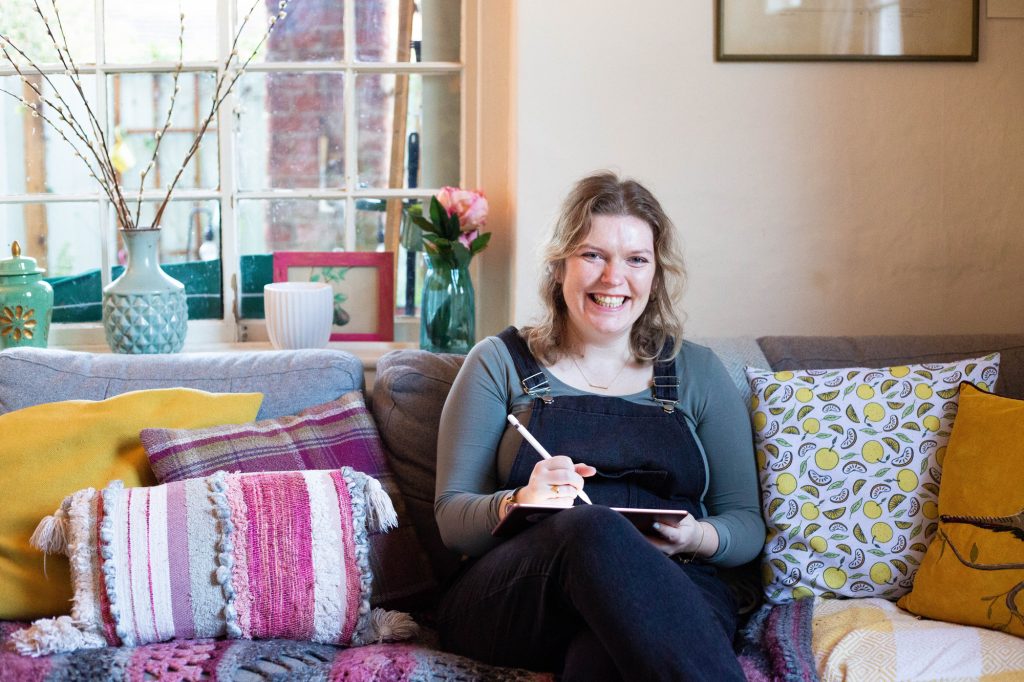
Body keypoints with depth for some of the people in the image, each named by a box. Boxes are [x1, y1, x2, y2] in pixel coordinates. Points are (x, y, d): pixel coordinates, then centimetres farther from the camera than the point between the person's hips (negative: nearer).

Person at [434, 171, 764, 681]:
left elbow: (747, 523, 15)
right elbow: (451, 516, 7)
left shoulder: (697, 372, 19)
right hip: (512, 599, 2)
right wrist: (520, 502, -16)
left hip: (670, 592, -1)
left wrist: (699, 538, -9)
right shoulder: (501, 363, 14)